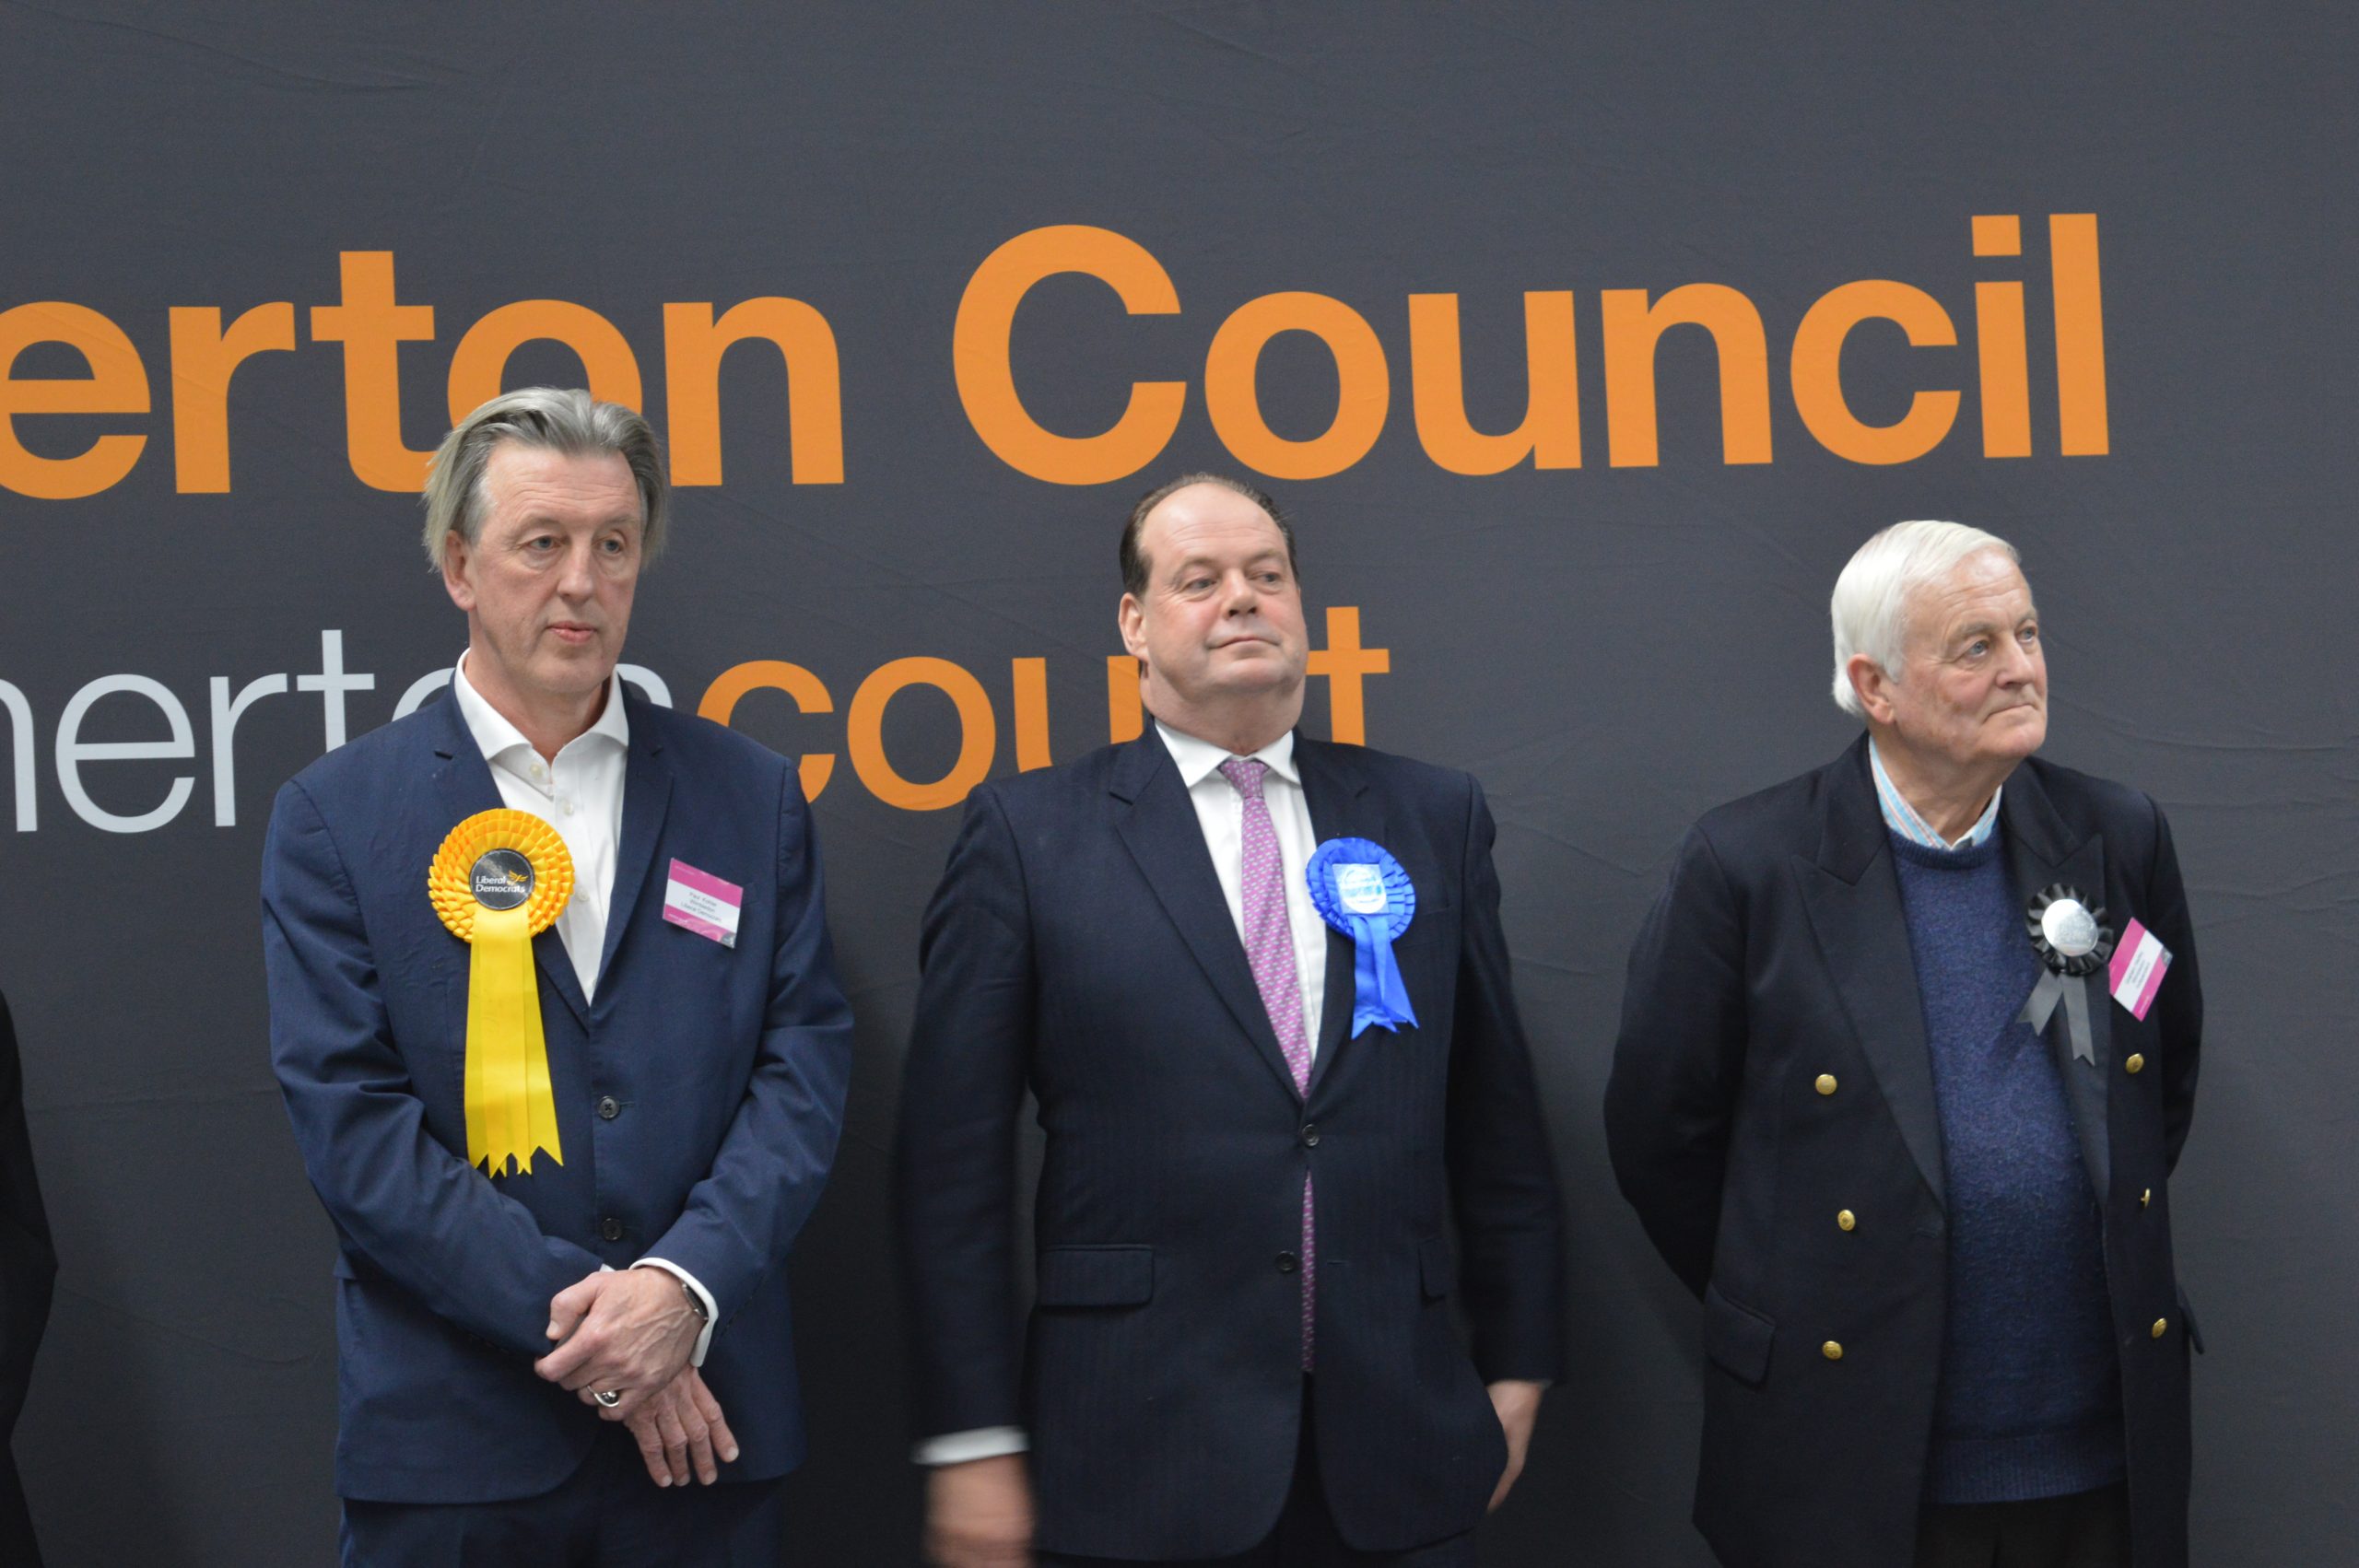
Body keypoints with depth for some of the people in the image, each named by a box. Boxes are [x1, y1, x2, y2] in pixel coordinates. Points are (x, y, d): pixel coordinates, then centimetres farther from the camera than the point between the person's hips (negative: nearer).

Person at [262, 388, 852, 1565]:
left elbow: (806, 1062, 1)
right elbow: (348, 1113, -7)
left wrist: (685, 1287, -14)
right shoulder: (335, 816, 0)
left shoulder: (751, 797, 7)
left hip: (704, 1420, 2)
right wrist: (571, 1315, -14)